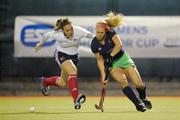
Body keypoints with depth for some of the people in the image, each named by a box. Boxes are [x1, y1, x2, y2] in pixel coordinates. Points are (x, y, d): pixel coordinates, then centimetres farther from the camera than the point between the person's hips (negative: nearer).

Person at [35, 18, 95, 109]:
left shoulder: (78, 31, -26)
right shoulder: (57, 35, -25)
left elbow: (92, 36, -28)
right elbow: (46, 35, -5)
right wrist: (40, 44, 13)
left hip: (74, 56, 4)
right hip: (61, 55, -4)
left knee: (62, 83, 10)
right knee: (73, 71, -32)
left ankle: (45, 82, 42)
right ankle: (76, 98, -44)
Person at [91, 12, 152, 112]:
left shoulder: (111, 33, -14)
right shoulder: (94, 45, -10)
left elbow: (119, 45, -26)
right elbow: (99, 60, -4)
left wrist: (110, 56, -29)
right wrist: (103, 74, -14)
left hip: (124, 59, 0)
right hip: (113, 64, 0)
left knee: (138, 84, -7)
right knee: (123, 81, -29)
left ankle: (143, 98, 27)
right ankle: (138, 103, -22)